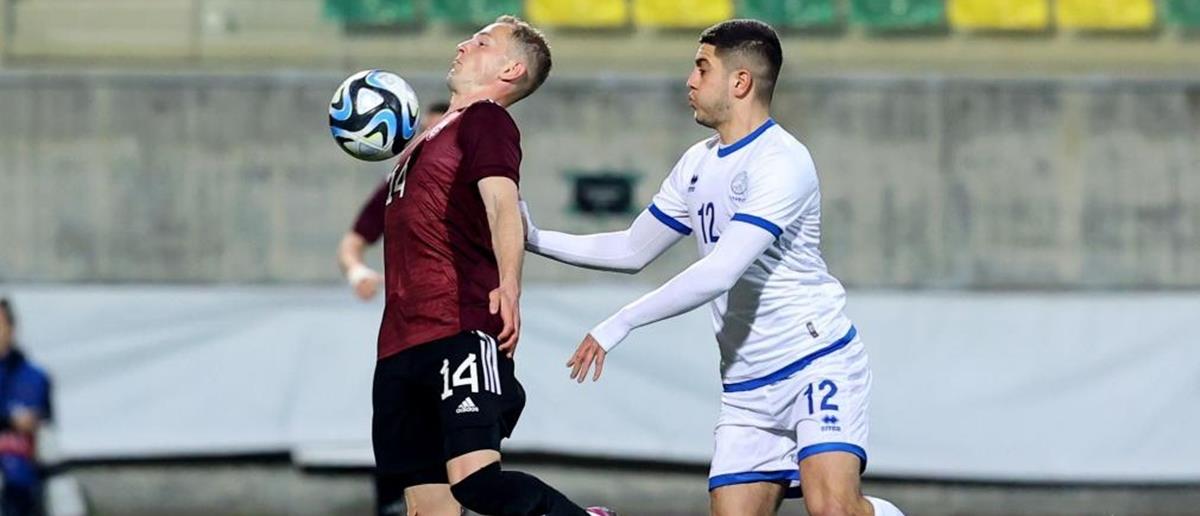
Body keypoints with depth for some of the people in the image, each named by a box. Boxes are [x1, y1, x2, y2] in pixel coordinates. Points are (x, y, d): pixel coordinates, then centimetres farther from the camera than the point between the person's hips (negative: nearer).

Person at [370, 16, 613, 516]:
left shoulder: (486, 119, -2)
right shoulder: (437, 134, 25)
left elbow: (502, 203, -19)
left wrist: (509, 284, -33)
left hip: (461, 334, -9)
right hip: (402, 340, 9)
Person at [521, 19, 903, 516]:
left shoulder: (781, 163, -17)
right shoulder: (697, 164, 12)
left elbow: (719, 273, -26)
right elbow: (632, 250, 23)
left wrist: (619, 324, -24)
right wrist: (534, 239, 15)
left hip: (817, 359, -8)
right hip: (747, 388, 8)